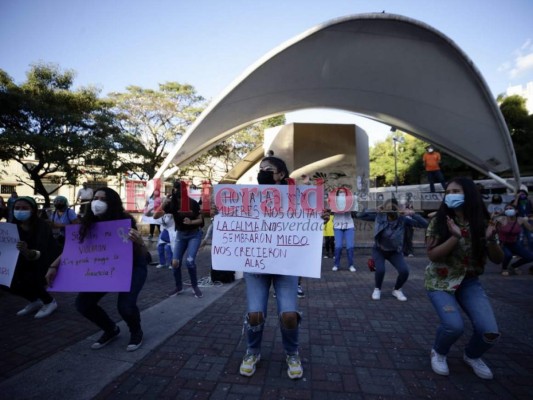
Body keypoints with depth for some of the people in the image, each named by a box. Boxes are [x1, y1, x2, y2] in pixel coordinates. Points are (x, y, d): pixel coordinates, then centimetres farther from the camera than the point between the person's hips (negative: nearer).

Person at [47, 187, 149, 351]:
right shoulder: (90, 224, -12)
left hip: (132, 266, -5)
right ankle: (111, 330, 22)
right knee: (83, 303, -5)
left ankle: (136, 332, 10)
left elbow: (142, 256, -28)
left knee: (125, 305, -26)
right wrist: (54, 266, -13)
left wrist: (139, 243, -50)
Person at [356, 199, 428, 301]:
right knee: (380, 270, -25)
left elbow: (424, 224, -22)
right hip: (379, 250, -1)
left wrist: (413, 214, -35)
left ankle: (397, 290, 15)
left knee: (404, 271, -19)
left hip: (395, 252, 1)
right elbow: (359, 215, -19)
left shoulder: (403, 219, -19)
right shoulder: (379, 217, -18)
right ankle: (377, 289, 9)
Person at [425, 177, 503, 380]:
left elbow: (498, 260, 0)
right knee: (454, 326, -22)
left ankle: (471, 356, 24)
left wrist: (491, 240, -20)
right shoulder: (439, 222, -10)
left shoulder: (483, 223, -3)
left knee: (490, 331, -12)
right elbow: (432, 255, -17)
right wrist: (455, 237, -28)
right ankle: (438, 353, 13)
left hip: (469, 281, 3)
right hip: (440, 281, -3)